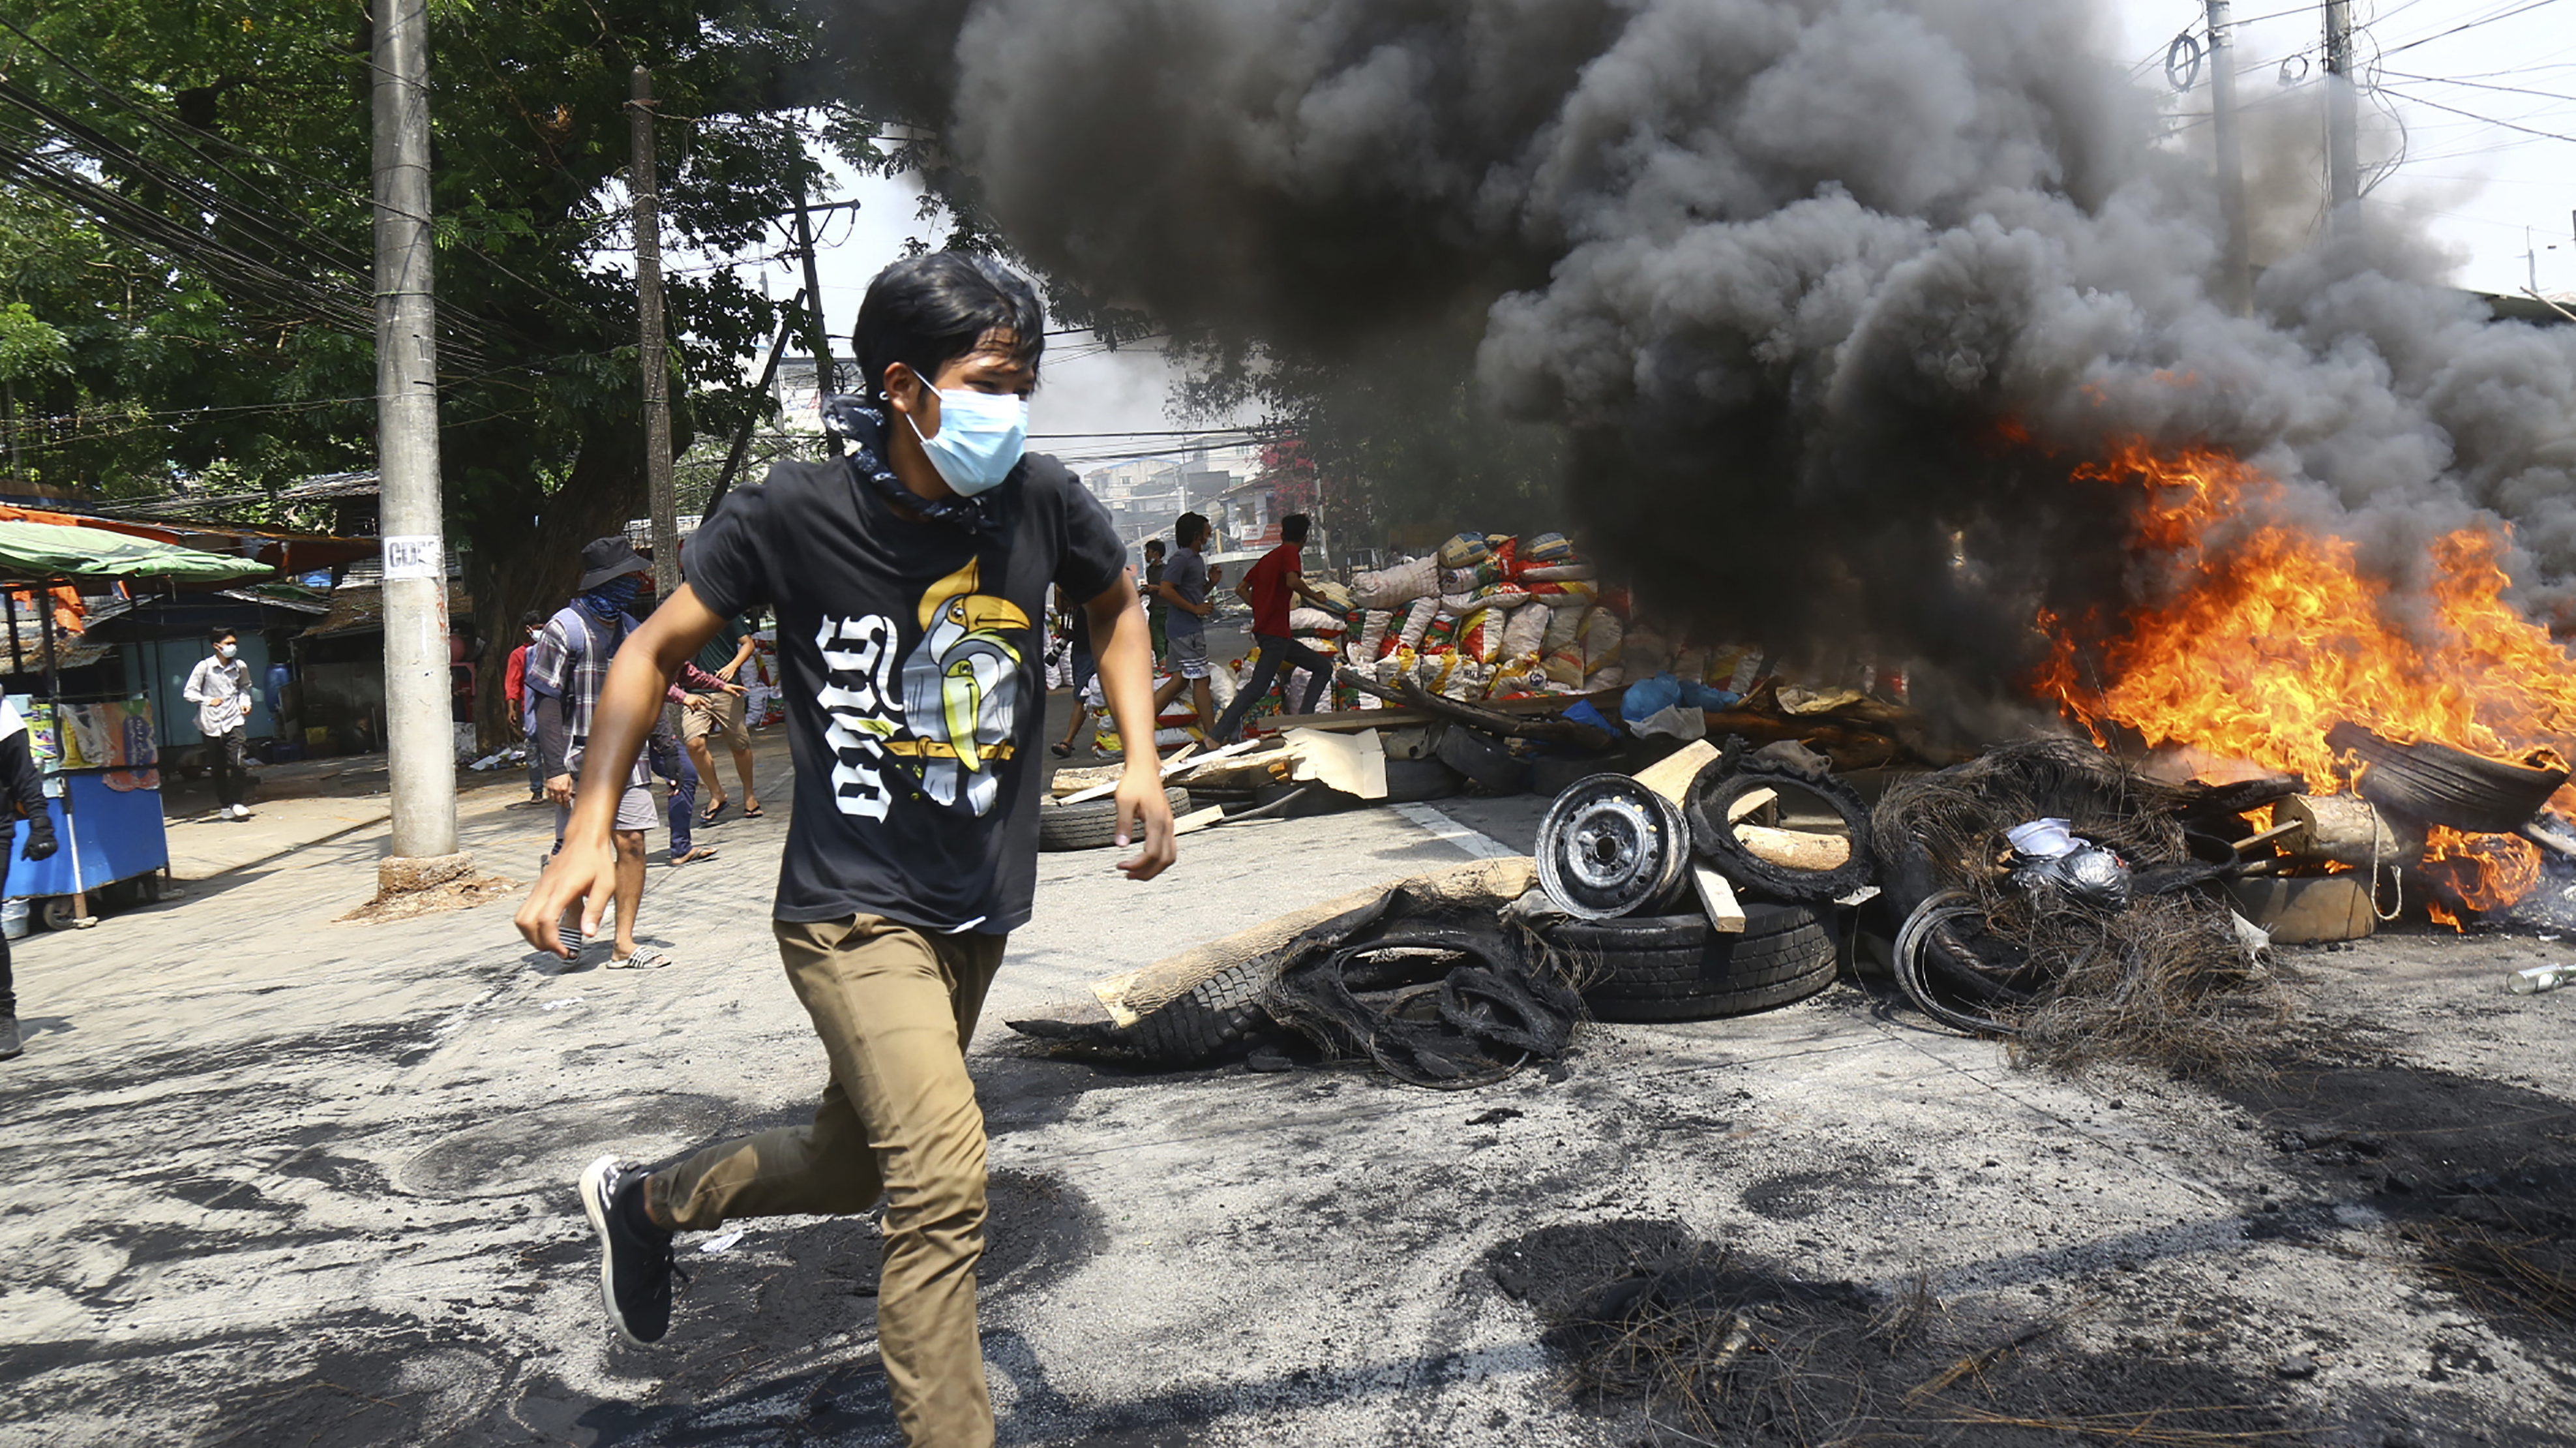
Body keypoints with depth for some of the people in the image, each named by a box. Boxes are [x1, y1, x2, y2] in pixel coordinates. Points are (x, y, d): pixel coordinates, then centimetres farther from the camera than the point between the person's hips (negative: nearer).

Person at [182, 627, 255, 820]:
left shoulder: (240, 667, 4)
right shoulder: (204, 667, -5)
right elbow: (188, 693, -3)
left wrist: (245, 702, 4)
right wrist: (209, 700, -19)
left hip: (234, 720, 1)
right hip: (211, 723, -1)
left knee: (236, 762, -12)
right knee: (219, 767, 7)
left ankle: (236, 803, -2)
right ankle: (225, 804, 19)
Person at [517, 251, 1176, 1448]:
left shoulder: (1041, 503, -5)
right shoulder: (795, 514, -15)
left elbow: (1115, 605, 15)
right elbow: (654, 652, -4)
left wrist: (1141, 760, 3)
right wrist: (590, 832, -13)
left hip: (982, 908, 6)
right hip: (853, 907, -5)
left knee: (846, 1168, 21)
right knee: (942, 1178, -21)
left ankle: (645, 1202, 48)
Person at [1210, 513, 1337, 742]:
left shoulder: (1268, 557, 19)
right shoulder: (1290, 552, -5)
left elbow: (1241, 589, 20)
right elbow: (1292, 581, -25)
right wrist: (1316, 597, -10)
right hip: (1274, 634, -10)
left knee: (1323, 667, 14)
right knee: (1258, 687, -13)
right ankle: (1218, 736, -16)